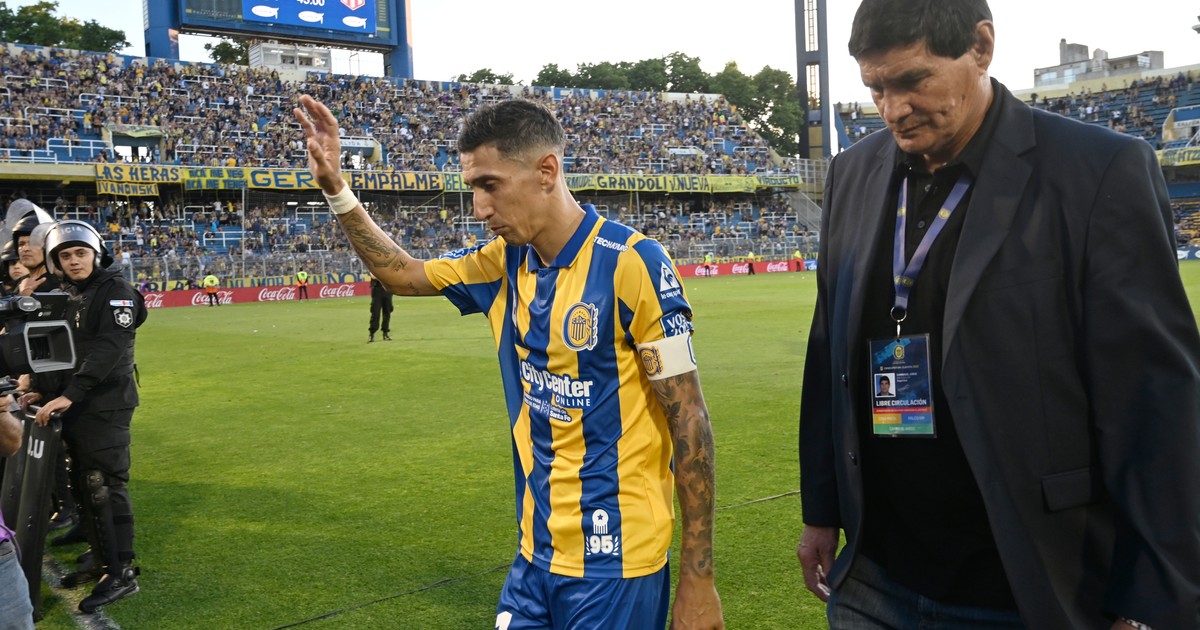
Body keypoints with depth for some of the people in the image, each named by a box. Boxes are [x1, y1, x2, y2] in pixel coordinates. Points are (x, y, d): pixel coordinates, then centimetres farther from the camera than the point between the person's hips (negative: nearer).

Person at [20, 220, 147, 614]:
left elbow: (109, 349, -21)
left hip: (107, 404, -8)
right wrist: (42, 390, 4)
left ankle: (122, 573, -4)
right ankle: (102, 560, 25)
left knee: (106, 487, -9)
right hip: (75, 405, 8)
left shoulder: (115, 292, -10)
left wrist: (69, 395, -28)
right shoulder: (67, 297, 16)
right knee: (83, 486, 13)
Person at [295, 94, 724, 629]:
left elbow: (690, 419, -15)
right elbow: (404, 274, 18)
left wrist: (698, 577, -13)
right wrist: (335, 188, 7)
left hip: (615, 561, -6)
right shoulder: (506, 262, 2)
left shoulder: (631, 263, -17)